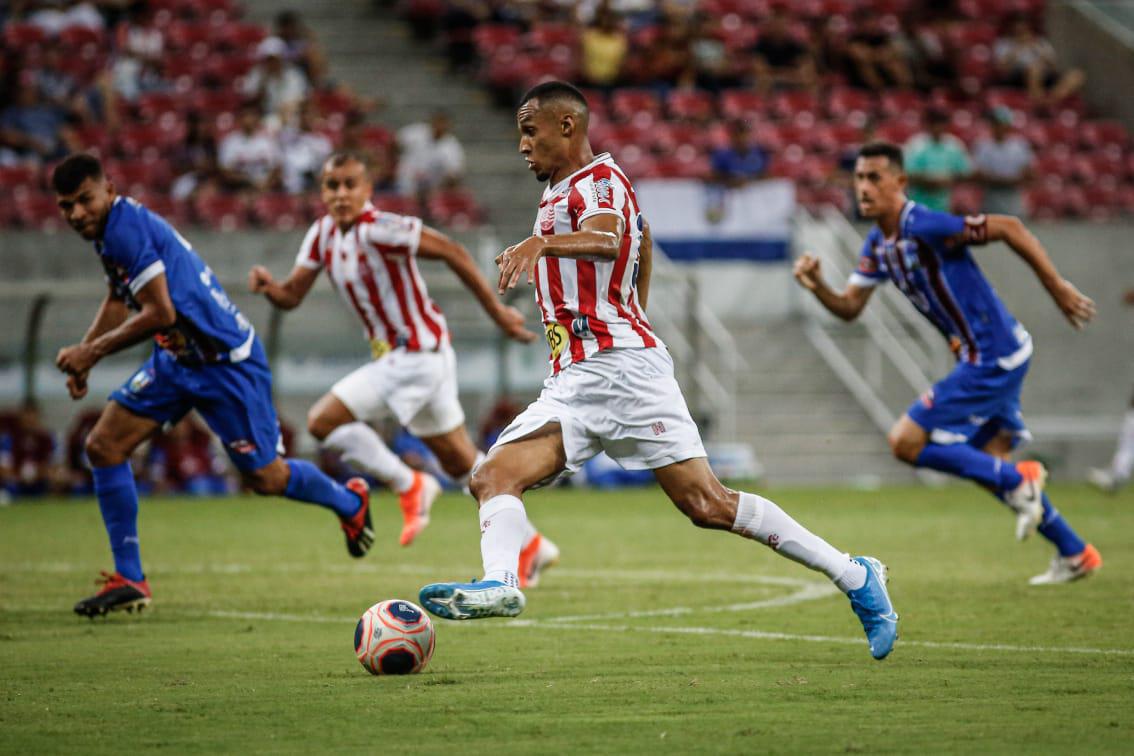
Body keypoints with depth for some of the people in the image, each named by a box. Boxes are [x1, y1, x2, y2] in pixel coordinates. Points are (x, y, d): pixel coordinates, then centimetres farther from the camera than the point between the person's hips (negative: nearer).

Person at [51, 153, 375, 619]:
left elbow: (159, 313, -27)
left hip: (225, 360, -9)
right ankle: (128, 581, 1)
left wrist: (93, 352, -18)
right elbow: (119, 299, 23)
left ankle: (349, 502, 32)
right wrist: (82, 353, 13)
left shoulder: (128, 227, -24)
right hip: (177, 359, 9)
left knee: (264, 478, 1)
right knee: (103, 445, -3)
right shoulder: (113, 228, 6)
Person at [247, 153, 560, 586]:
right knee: (461, 463, 15)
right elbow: (292, 295, 6)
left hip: (416, 356, -9)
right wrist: (269, 287, -18)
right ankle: (530, 545, 23)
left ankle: (409, 485, -1)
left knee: (324, 421, -14)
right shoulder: (323, 234, 5)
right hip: (395, 356, 9)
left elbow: (452, 253, -18)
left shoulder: (379, 231, -20)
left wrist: (498, 314, -16)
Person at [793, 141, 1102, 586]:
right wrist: (817, 287, -11)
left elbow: (1008, 228, -21)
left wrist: (1058, 288, -18)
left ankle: (1017, 482, -2)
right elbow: (849, 307, 10)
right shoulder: (877, 246, 7)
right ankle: (1075, 554, 26)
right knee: (987, 463, 17)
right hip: (984, 359, 10)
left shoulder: (925, 227, -21)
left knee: (907, 442, -11)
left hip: (992, 359, -10)